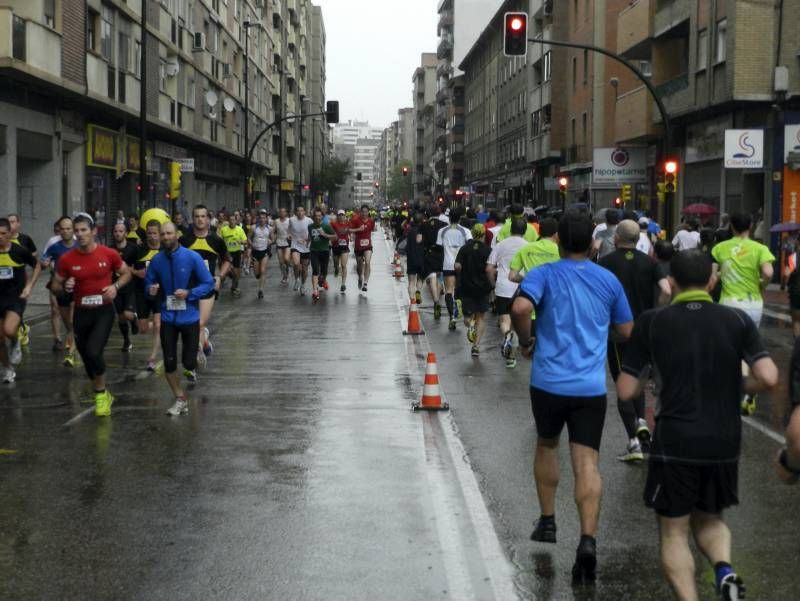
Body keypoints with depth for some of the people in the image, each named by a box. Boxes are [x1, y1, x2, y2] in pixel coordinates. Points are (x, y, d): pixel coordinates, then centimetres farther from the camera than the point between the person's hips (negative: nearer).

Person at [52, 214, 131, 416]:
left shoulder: (109, 254, -8)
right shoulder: (67, 259, -6)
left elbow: (126, 273, 9)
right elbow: (55, 286, 5)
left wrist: (115, 286, -11)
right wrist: (65, 287, -18)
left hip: (104, 311, -3)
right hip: (81, 313, 3)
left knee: (93, 352, -21)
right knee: (87, 358, 11)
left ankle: (101, 394, 3)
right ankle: (103, 394, 36)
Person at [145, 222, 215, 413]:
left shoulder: (192, 257, -11)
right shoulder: (157, 260, -2)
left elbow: (209, 283, -7)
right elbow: (149, 284, 10)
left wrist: (189, 293, -19)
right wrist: (151, 290, -13)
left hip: (189, 317, -2)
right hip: (168, 317, 2)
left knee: (188, 362, -1)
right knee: (169, 363, 1)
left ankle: (192, 366, 37)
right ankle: (180, 400, 21)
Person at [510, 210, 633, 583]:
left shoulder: (544, 275, -3)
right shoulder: (609, 280, 7)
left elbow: (521, 307, -23)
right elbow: (626, 331, 15)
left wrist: (525, 341, -5)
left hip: (549, 381, -1)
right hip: (591, 386, 1)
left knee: (546, 446, 23)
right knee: (587, 462, -4)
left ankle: (547, 521, 34)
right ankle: (588, 539, -19)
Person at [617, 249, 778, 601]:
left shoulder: (652, 323, -4)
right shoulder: (737, 320, 0)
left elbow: (625, 391, -3)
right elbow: (768, 378, -10)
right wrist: (736, 386, 9)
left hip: (675, 443, -2)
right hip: (725, 443, 3)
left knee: (673, 532, 12)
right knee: (708, 519, 23)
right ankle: (725, 570, -5)